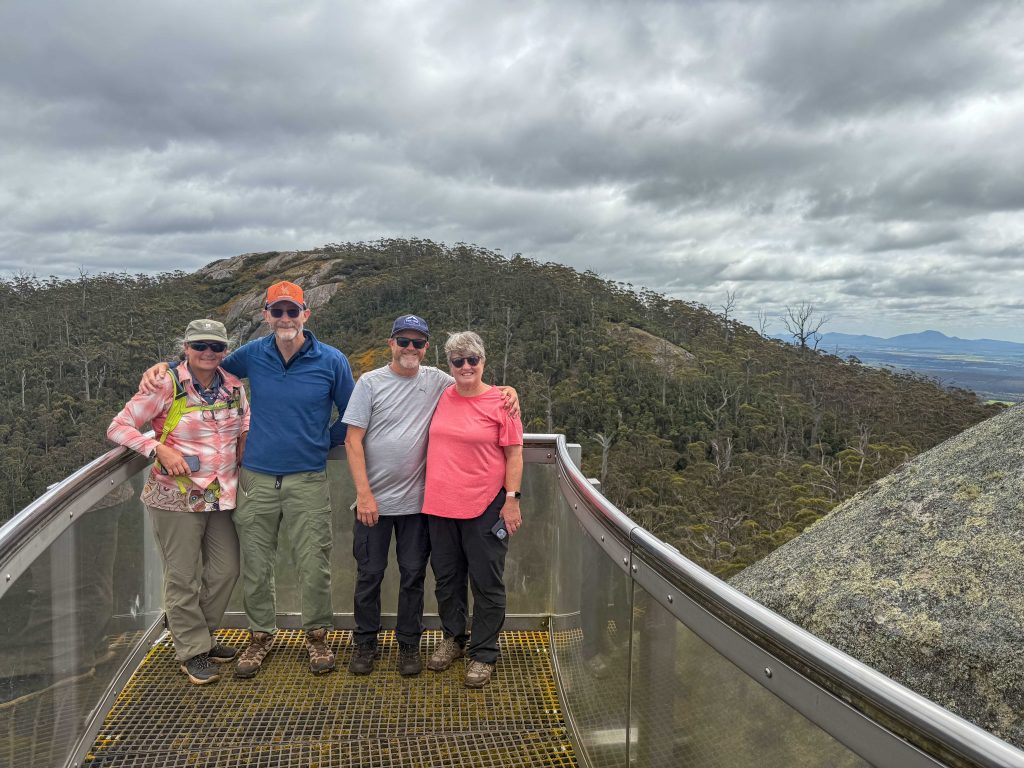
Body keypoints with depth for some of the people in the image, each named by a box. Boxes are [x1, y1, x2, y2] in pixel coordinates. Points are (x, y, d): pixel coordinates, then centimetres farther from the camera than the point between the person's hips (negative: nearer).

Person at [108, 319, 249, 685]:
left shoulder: (234, 386, 3)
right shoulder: (166, 385, -11)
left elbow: (245, 423, 21)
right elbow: (118, 427, -7)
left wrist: (244, 443, 1)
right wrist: (159, 449, -20)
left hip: (221, 496, 5)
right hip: (176, 497, -5)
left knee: (226, 570, 12)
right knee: (183, 577, 4)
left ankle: (199, 636, 34)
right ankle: (192, 651, 21)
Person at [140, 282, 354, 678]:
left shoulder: (332, 361, -5)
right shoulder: (252, 355, 2)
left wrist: (323, 442, 2)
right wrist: (164, 365, 5)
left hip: (307, 480, -2)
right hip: (256, 478, 2)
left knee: (313, 566, 5)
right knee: (254, 566, 11)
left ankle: (317, 635, 27)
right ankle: (261, 635, 32)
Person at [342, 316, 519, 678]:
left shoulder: (436, 381, 2)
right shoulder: (370, 382, -3)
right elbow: (353, 440, -6)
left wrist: (506, 390, -9)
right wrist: (364, 494, -13)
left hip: (416, 500, 2)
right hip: (373, 499, -1)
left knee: (413, 575, 11)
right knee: (369, 574, 10)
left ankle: (408, 644, 27)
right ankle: (365, 643, 29)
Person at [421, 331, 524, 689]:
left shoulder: (500, 402, -7)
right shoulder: (442, 397, 5)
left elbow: (514, 454, -6)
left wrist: (512, 499, -11)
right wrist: (431, 491, 15)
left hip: (485, 507, -4)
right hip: (440, 504, 5)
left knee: (487, 583, 6)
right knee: (446, 578, 17)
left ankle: (483, 654, 22)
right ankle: (453, 637, 38)